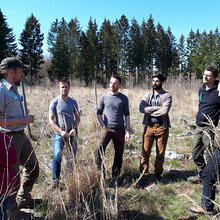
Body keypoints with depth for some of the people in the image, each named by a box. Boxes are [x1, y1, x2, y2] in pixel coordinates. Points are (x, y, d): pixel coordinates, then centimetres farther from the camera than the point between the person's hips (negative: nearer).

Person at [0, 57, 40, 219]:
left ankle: (24, 199, 40)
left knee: (33, 167, 20)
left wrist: (27, 118, 9)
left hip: (21, 135, 9)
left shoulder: (14, 89, 11)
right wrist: (22, 120, -22)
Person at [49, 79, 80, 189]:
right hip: (59, 133, -2)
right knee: (57, 154, -16)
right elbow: (51, 120, -3)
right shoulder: (54, 102, -2)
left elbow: (77, 117, 11)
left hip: (72, 133, 3)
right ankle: (55, 179, -2)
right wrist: (61, 131, -13)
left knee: (71, 157, 5)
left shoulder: (73, 102, 7)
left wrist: (74, 129, -6)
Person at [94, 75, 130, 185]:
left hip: (120, 130, 1)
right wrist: (103, 126, -1)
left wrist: (127, 131, 1)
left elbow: (127, 115, 8)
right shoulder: (104, 97, 6)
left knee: (118, 155, 6)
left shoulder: (124, 98, 5)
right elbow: (99, 113, 11)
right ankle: (101, 172, 0)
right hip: (107, 129, 0)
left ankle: (115, 177, 21)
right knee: (98, 150, -18)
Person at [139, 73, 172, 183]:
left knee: (161, 153, 9)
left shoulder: (167, 96, 0)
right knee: (145, 152, 3)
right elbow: (141, 108, -9)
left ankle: (158, 173, 28)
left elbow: (164, 111, -16)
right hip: (149, 127, 1)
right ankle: (144, 174, 15)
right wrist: (157, 108, -13)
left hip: (162, 127, -1)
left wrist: (150, 112, -8)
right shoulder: (147, 95, 7)